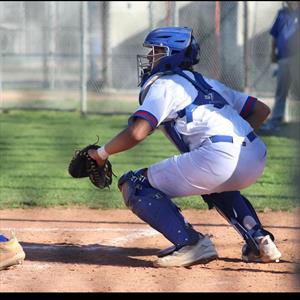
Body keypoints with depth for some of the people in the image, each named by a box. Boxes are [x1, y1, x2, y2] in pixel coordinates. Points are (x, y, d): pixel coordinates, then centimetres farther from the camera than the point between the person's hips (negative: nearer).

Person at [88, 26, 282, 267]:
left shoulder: (163, 84, 7)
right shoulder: (208, 83, 30)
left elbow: (136, 133, -7)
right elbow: (261, 110, 31)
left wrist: (101, 153, 7)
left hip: (220, 157, -8)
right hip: (256, 160, 8)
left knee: (135, 187, 2)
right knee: (213, 182, 42)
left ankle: (191, 243, -12)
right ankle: (259, 241, 23)